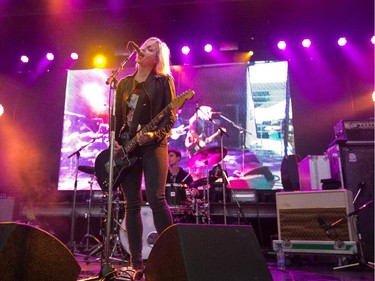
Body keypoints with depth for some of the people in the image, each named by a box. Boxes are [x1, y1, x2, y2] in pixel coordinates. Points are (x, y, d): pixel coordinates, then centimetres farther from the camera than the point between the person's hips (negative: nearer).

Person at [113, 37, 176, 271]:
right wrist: (114, 142, 0)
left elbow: (170, 117, -4)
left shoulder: (164, 81, 3)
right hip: (127, 148, 5)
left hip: (153, 145, -4)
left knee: (156, 199, -16)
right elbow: (116, 117, 15)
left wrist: (154, 135, -21)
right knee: (132, 205, 4)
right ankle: (136, 261, 12)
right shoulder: (124, 83, 17)